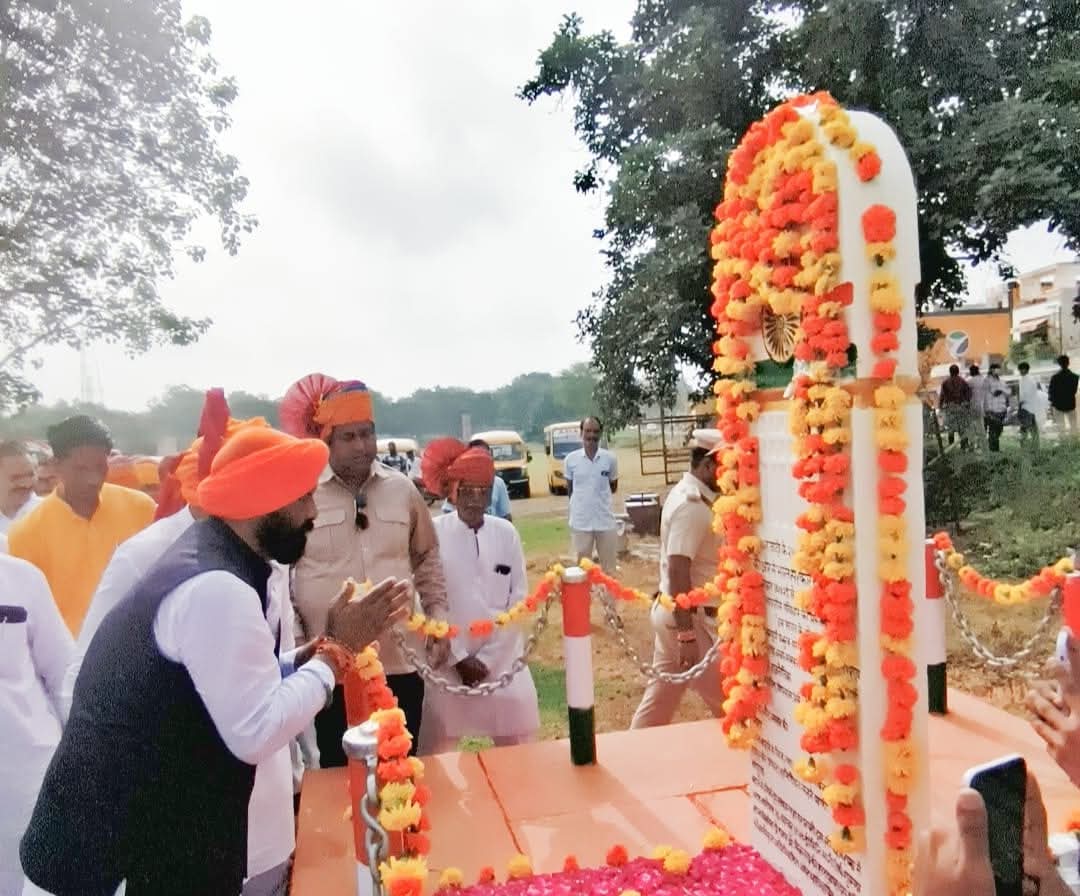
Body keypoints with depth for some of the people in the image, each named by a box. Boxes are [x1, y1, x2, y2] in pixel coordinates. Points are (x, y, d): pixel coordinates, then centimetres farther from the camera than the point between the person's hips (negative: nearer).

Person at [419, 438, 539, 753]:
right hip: (448, 660, -2)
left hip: (502, 659, 2)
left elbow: (518, 601, 1)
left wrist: (488, 657, -5)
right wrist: (460, 657, -9)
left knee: (518, 750, 9)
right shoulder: (433, 533, -6)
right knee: (437, 751, 5)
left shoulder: (506, 534, 0)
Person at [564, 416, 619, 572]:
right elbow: (570, 489, 9)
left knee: (609, 568, 11)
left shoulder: (610, 458, -3)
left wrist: (599, 497, 9)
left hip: (605, 520, 0)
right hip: (580, 521, 0)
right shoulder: (570, 459, -4)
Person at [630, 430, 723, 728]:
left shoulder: (689, 495, 9)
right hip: (689, 616, -9)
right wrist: (687, 635, -26)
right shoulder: (691, 505, -21)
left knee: (661, 696, 17)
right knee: (728, 703, 4)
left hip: (672, 611, 9)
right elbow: (678, 573, -26)